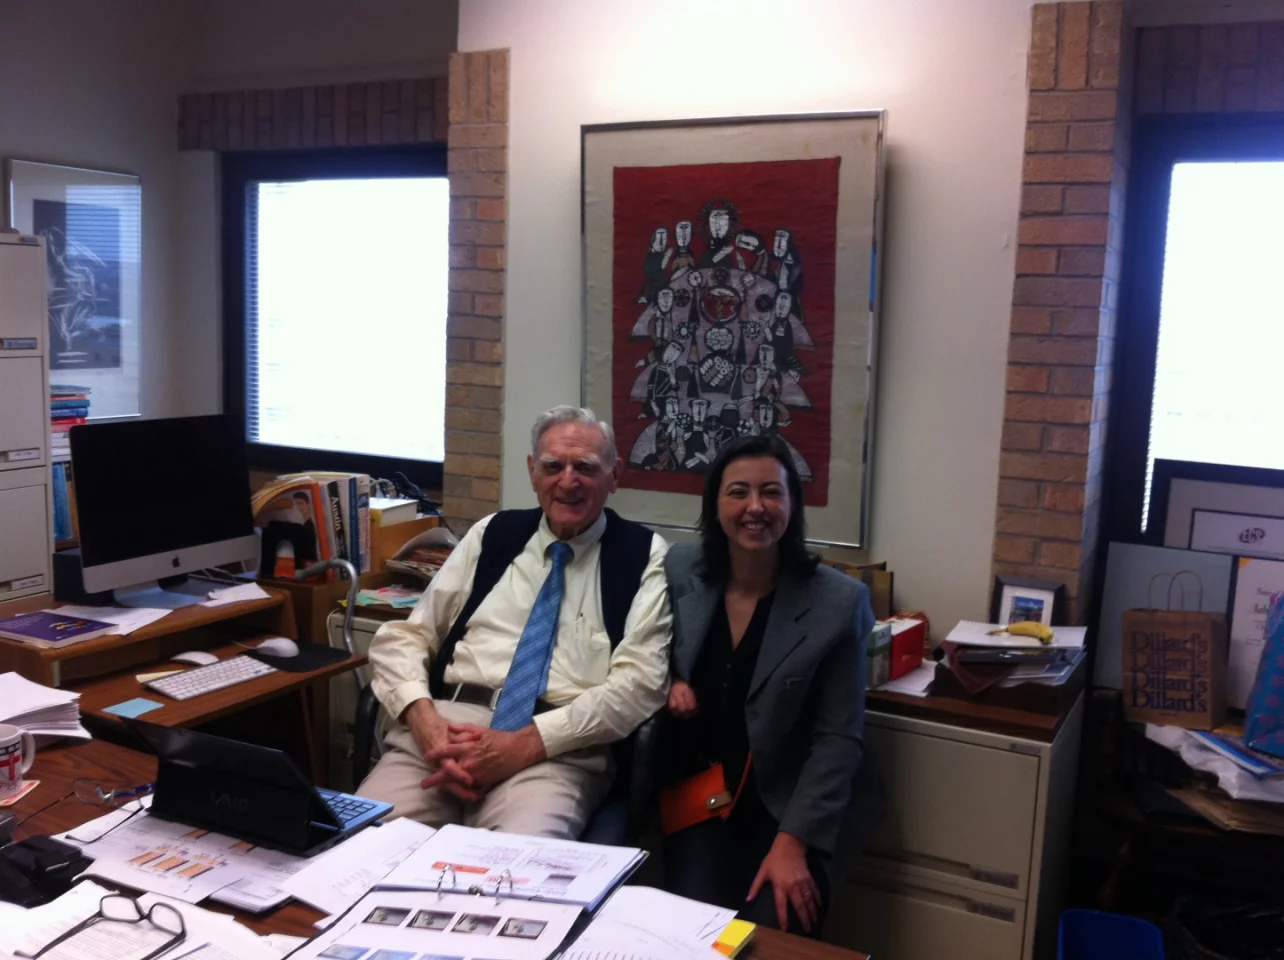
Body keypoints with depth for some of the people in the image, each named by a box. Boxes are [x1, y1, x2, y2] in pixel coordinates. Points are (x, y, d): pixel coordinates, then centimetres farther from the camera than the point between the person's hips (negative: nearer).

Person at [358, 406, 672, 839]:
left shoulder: (644, 555, 6)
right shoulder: (492, 534, 15)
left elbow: (640, 681, -5)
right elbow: (402, 637, 13)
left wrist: (527, 743, -16)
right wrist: (423, 718, -9)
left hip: (557, 749, -3)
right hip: (449, 725, 4)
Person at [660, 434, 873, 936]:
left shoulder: (839, 601, -12)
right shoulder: (679, 571, -4)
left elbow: (838, 739, -10)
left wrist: (793, 840, -17)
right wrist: (667, 682, -9)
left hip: (786, 806, -2)